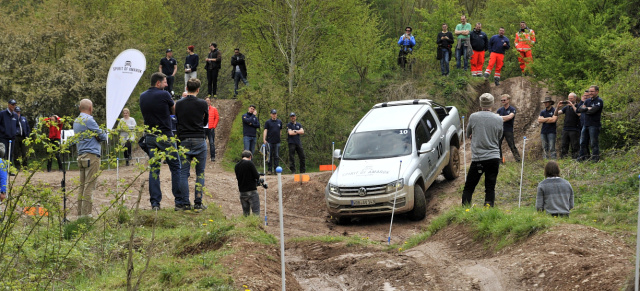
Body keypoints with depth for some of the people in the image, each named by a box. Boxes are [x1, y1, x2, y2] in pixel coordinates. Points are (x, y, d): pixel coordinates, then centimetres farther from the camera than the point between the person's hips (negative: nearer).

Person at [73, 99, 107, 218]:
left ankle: (80, 213, 10)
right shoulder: (88, 120, -10)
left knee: (82, 185, 10)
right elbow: (102, 136, -8)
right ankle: (86, 214, -11)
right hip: (91, 155, -9)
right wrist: (103, 135, 15)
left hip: (81, 155, 9)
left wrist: (96, 138, 7)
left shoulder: (76, 121, 17)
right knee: (89, 186, -9)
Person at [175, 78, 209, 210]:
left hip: (184, 141, 2)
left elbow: (177, 121, 12)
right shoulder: (202, 104, -3)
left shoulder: (179, 104, 2)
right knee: (200, 173, 5)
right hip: (199, 140, -2)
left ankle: (185, 203, 1)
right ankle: (198, 202, 2)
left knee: (183, 173, 5)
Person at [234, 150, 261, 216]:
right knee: (256, 212, -5)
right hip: (252, 191, -6)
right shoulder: (250, 163, -10)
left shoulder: (237, 165, 8)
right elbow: (256, 176, -12)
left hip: (242, 192, 6)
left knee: (245, 213, 12)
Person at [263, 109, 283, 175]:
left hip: (277, 142, 2)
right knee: (270, 156, 1)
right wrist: (264, 139, -13)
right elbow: (265, 130, -3)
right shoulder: (268, 122, 3)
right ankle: (270, 170, 5)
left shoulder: (280, 122, 11)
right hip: (270, 142, -2)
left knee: (277, 156, 2)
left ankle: (276, 169, 5)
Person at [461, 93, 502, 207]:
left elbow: (468, 134, 11)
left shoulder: (473, 117, -4)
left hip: (477, 158, -1)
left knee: (468, 188, 7)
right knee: (490, 188, 6)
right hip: (494, 157, 2)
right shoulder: (498, 119, 0)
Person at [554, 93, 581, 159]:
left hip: (574, 130, -5)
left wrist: (572, 105, -18)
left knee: (575, 147, -5)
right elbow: (556, 114, 10)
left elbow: (579, 114, -21)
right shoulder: (566, 107, 14)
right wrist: (558, 106, -6)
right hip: (565, 129, 5)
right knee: (564, 146, 4)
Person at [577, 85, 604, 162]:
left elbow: (592, 111, -19)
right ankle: (583, 157, 18)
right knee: (582, 143, 10)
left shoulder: (599, 101, -7)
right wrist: (587, 108, -9)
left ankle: (595, 158, -3)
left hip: (594, 125, -8)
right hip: (586, 125, 8)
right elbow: (580, 109, 7)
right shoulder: (587, 101, 17)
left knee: (594, 143, -7)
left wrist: (584, 109, -2)